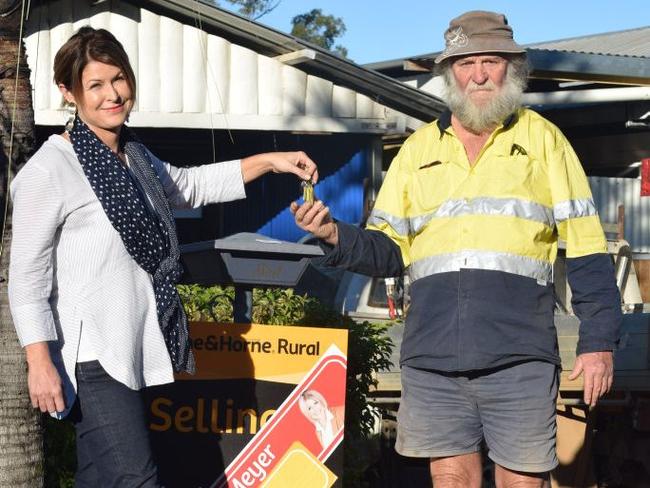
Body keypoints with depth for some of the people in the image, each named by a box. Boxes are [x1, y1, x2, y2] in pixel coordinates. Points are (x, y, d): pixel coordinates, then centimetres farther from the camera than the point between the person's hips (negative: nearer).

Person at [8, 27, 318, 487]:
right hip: (93, 356, -8)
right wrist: (40, 363, -18)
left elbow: (189, 185, 32)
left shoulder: (135, 154, 14)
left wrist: (268, 161, 24)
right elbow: (27, 276, -12)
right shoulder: (49, 171, -12)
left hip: (136, 351, 9)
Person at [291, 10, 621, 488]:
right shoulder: (418, 149, 15)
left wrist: (599, 340, -3)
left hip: (519, 357, -3)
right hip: (433, 359, 3)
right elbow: (389, 250, 16)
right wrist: (337, 236, -4)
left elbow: (586, 250, 4)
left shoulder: (543, 139, 8)